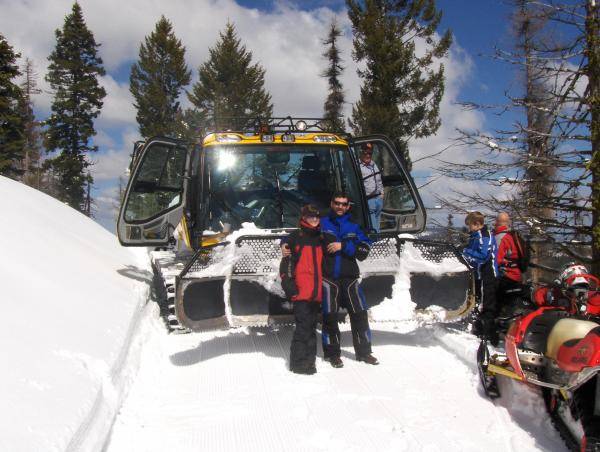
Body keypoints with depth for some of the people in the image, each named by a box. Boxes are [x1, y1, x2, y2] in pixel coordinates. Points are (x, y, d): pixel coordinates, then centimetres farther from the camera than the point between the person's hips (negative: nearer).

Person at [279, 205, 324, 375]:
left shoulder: (319, 239, 18)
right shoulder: (295, 237, -1)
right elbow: (286, 263, -6)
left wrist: (324, 287, 23)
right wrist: (289, 286, -13)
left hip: (316, 292, 6)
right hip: (301, 291, -6)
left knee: (311, 326, 10)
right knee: (303, 326, -10)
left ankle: (309, 360, 18)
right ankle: (298, 362, -4)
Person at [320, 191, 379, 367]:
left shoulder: (354, 227, 11)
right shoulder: (322, 224, 4)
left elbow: (363, 252, 0)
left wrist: (343, 246, -11)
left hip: (349, 278, 2)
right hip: (328, 278, -2)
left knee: (360, 314, 2)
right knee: (330, 317, 1)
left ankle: (364, 351, 15)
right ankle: (332, 353, 16)